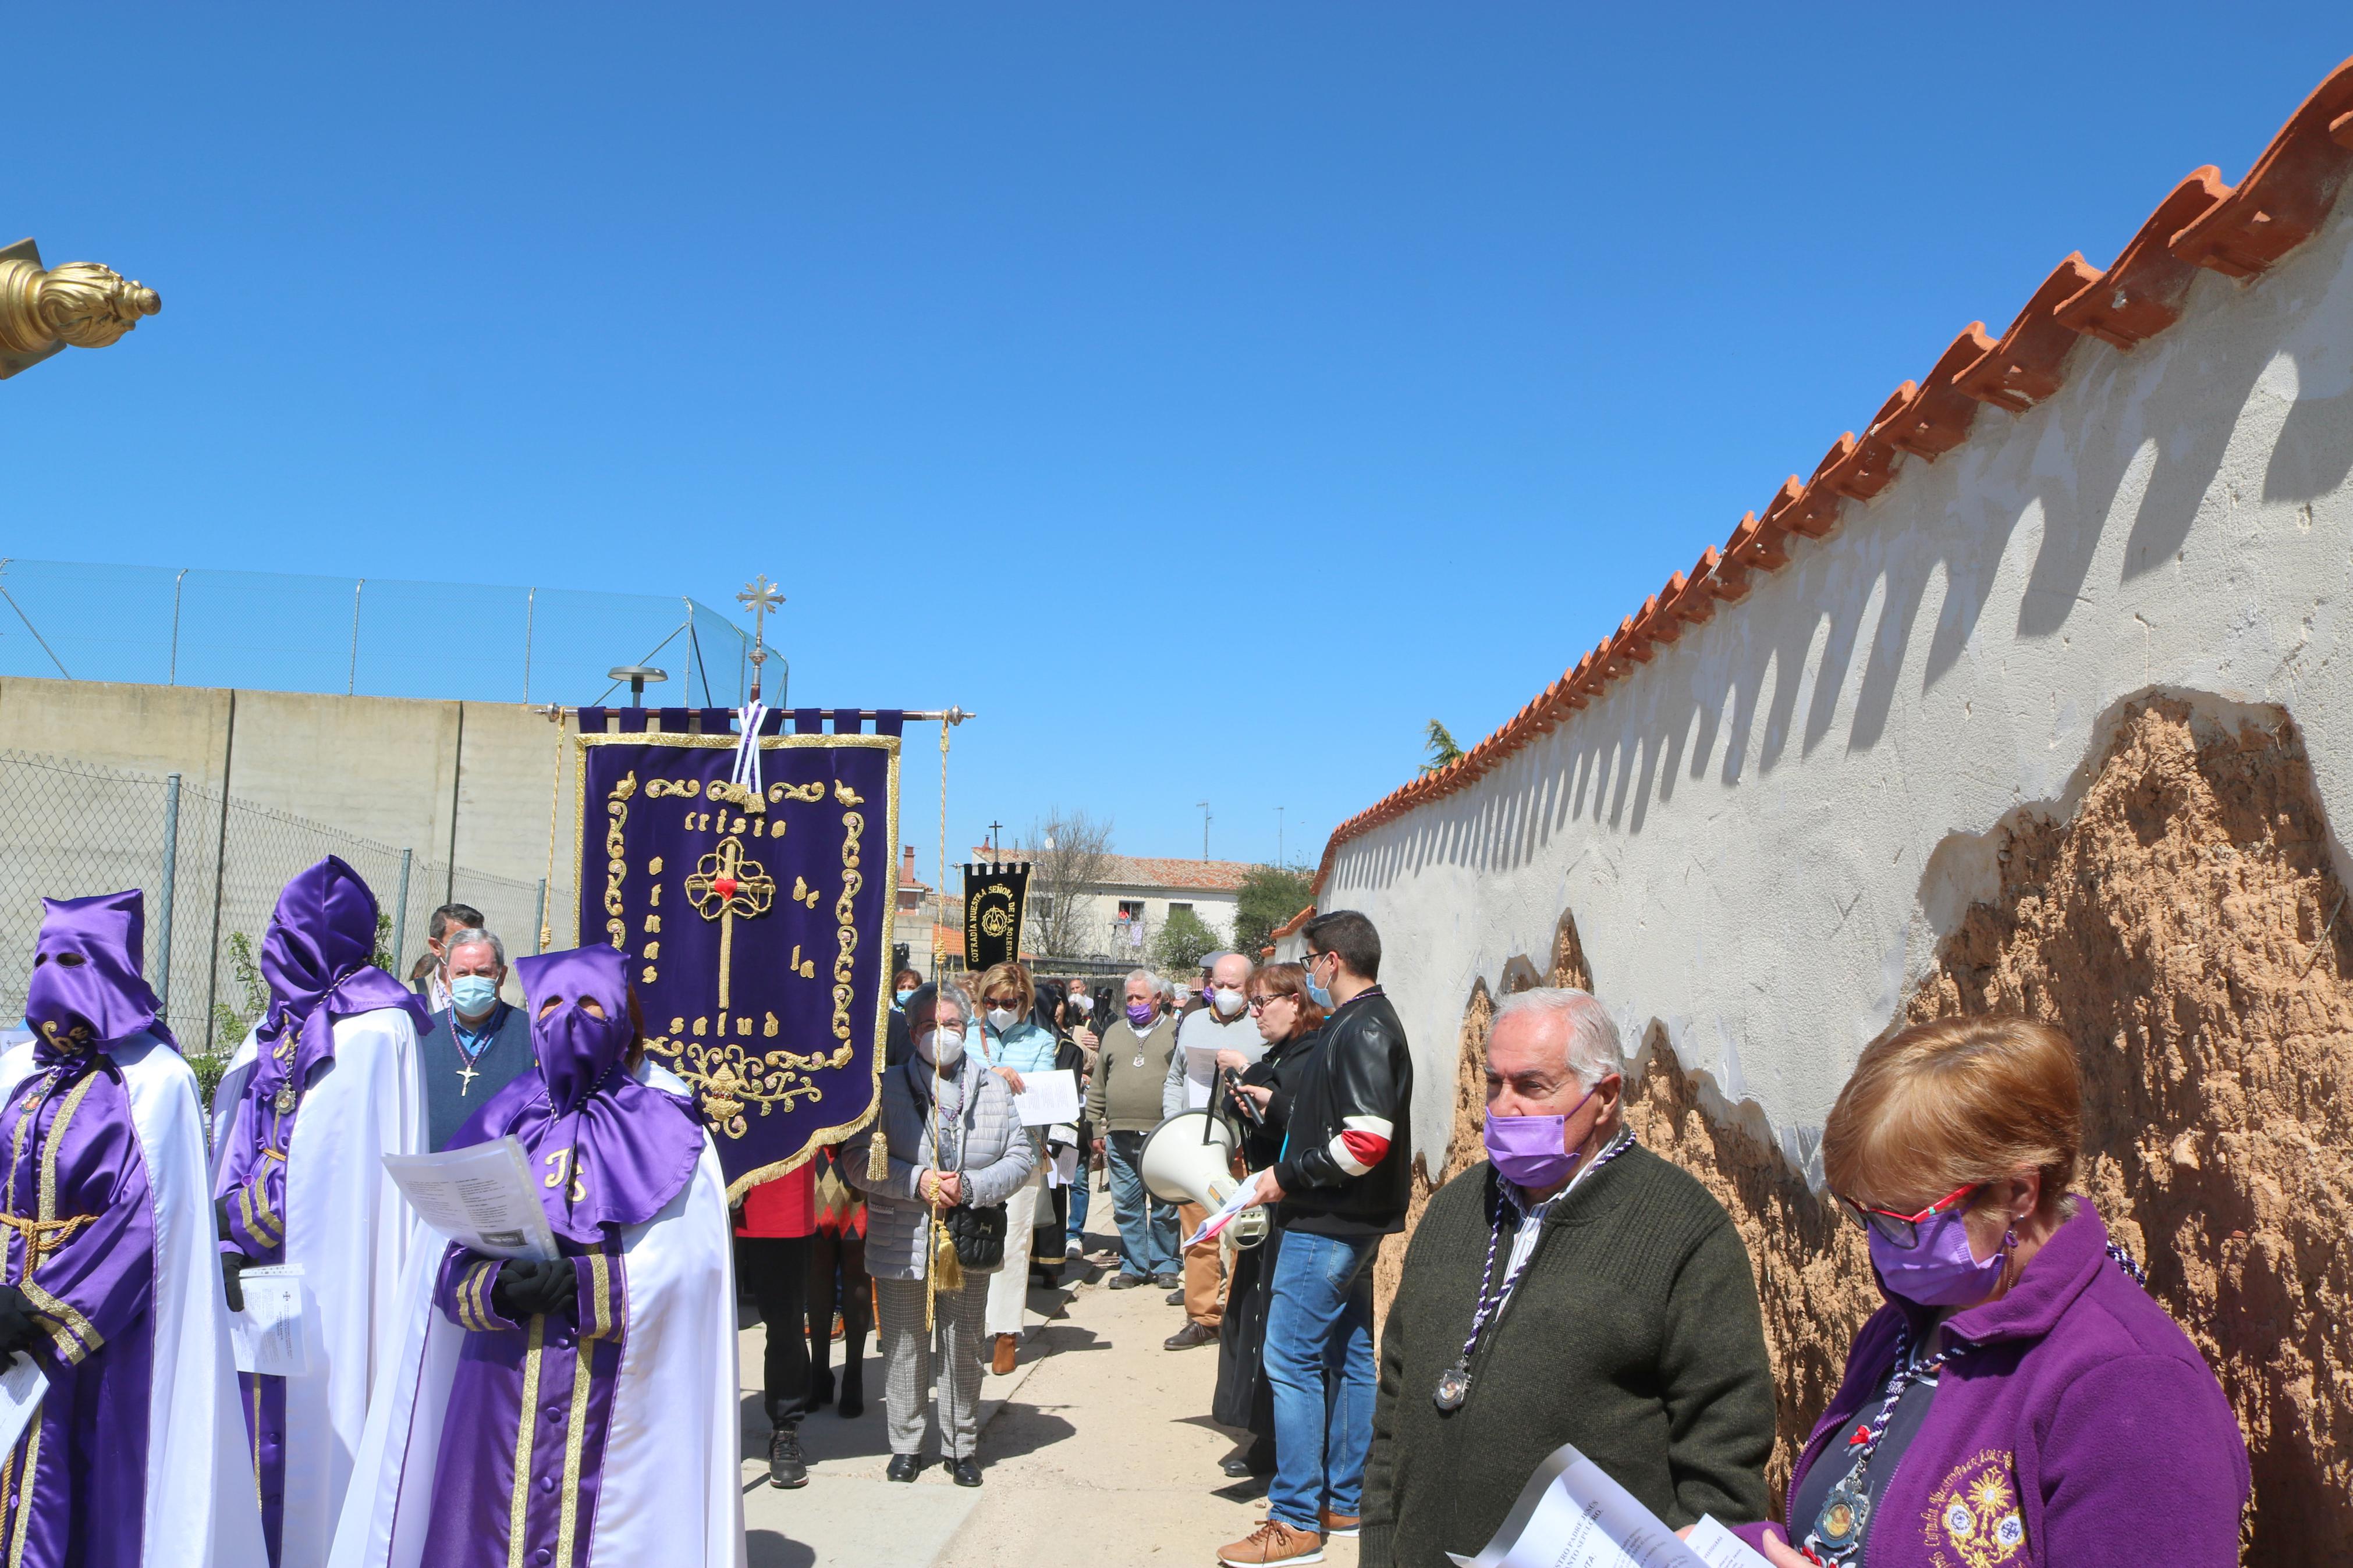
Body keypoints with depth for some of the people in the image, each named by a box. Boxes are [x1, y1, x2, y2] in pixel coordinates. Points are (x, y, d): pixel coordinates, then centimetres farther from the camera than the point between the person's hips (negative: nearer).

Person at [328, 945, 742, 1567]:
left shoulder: (666, 1135, 4)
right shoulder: (500, 1127, 10)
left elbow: (686, 1266, -7)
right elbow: (445, 1264, 3)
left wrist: (583, 1284, -19)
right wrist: (503, 1287, -16)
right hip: (498, 1397, 2)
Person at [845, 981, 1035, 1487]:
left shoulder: (993, 1089, 5)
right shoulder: (887, 1087, -1)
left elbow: (1022, 1157, 3)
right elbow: (857, 1159, -6)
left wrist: (969, 1185, -12)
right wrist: (916, 1181, -18)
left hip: (968, 1245, 2)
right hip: (902, 1244, -1)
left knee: (964, 1349, 11)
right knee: (904, 1348, 7)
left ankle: (961, 1445, 26)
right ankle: (905, 1445, 23)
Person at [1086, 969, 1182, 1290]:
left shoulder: (1176, 1032, 2)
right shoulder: (1114, 1033, 15)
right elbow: (1098, 1088, 17)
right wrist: (1097, 1129, 11)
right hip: (1120, 1137, 4)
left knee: (1164, 1207, 3)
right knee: (1126, 1205, 7)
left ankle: (1164, 1265, 16)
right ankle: (1133, 1266, 17)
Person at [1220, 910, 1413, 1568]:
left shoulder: (1362, 1030, -19)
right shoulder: (1366, 1022, 13)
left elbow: (1365, 1141, -26)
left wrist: (1289, 1176, -18)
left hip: (1330, 1224, -11)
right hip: (1354, 1221, 11)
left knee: (1291, 1358, -5)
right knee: (1349, 1356, 15)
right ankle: (1343, 1501, 26)